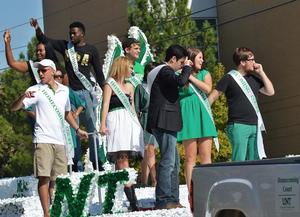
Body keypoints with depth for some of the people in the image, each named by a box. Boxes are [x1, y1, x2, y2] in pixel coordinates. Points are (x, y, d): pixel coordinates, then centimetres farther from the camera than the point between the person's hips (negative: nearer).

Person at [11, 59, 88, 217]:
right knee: (44, 177, -10)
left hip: (60, 141, 5)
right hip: (43, 140, -5)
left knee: (58, 178, 7)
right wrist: (23, 97, -27)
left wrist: (78, 129, 19)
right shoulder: (36, 90, 0)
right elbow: (14, 108, -7)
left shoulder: (64, 90, 14)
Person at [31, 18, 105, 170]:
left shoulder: (91, 50, 2)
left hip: (86, 92, -3)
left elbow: (99, 73, 5)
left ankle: (96, 162, -3)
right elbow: (45, 41, 5)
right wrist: (38, 29, -13)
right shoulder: (65, 46, 9)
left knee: (91, 127, -4)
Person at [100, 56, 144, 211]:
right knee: (122, 158, -15)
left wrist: (137, 125, 22)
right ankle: (133, 201, -24)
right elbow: (105, 104, -6)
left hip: (130, 123, 7)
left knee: (120, 160, 2)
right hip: (116, 121, -7)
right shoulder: (110, 84, 3)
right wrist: (103, 124, -17)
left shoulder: (129, 86, 22)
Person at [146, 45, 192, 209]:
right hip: (164, 122, -11)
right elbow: (180, 81, -28)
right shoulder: (165, 71, -11)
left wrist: (185, 69, 24)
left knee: (174, 162, 14)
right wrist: (187, 68, -10)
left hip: (163, 124, 11)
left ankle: (173, 199, 16)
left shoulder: (161, 71, 21)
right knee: (168, 161, -11)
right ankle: (163, 200, -12)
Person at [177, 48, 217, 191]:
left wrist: (191, 77, -5)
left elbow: (208, 89, -4)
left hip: (203, 115, 3)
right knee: (190, 157, -5)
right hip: (187, 115, -3)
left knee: (206, 156, -1)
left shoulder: (204, 74, 16)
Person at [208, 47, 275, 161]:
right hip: (238, 126, -6)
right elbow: (213, 96, -2)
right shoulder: (229, 78, -3)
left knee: (254, 160, 6)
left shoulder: (254, 78, 15)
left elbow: (270, 91, 15)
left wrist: (261, 72, 9)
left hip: (255, 126, 7)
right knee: (239, 161, -11)